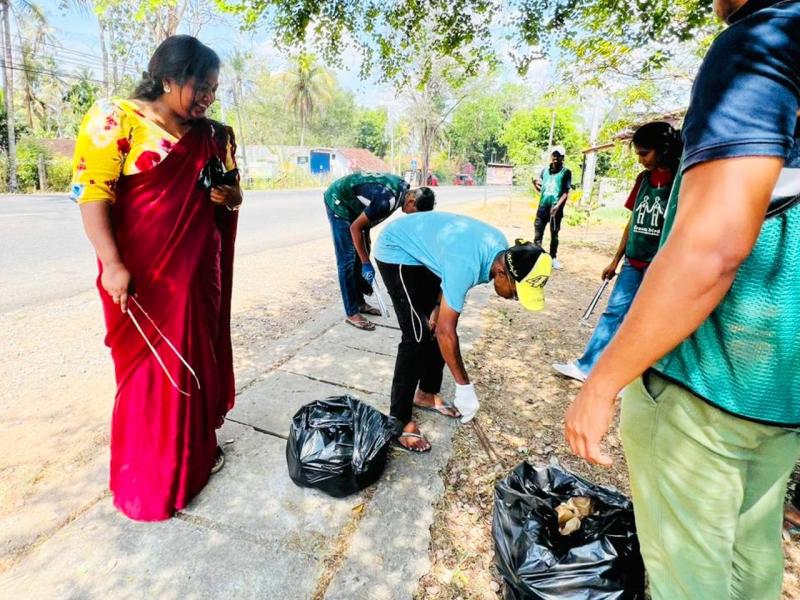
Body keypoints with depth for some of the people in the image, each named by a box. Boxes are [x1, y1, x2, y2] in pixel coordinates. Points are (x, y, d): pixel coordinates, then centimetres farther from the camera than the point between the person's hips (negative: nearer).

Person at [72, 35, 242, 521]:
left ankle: (197, 450, 33)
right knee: (149, 372, 3)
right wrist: (112, 265, -22)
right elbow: (91, 192, -13)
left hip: (199, 273, 5)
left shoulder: (212, 135, 10)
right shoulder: (116, 120, -7)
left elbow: (232, 194, 19)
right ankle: (146, 481, 21)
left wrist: (229, 196, -5)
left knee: (199, 362, 13)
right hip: (144, 278, -5)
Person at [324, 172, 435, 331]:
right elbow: (355, 228, -25)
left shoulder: (403, 188, -6)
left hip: (351, 202, 9)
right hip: (338, 202, -9)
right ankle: (352, 313, -3)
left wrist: (366, 235, 12)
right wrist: (366, 263, -21)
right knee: (348, 260, -9)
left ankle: (360, 302, 21)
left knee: (360, 254, 11)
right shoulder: (387, 200, -33)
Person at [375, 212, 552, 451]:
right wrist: (464, 387, -23)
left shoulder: (501, 248, -11)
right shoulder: (466, 265, -37)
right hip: (396, 250, -8)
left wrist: (438, 308, 2)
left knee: (436, 326, 6)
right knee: (418, 335, -14)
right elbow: (446, 332, -31)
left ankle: (426, 393, 24)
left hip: (422, 250, 9)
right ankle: (399, 420, -4)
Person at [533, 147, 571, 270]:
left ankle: (553, 258, 19)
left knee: (554, 235, 7)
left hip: (556, 209, -3)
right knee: (538, 234, 1)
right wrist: (535, 184, -5)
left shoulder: (566, 172, -2)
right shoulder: (545, 171, 10)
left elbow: (566, 192, -8)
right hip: (542, 207, 3)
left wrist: (557, 206, -21)